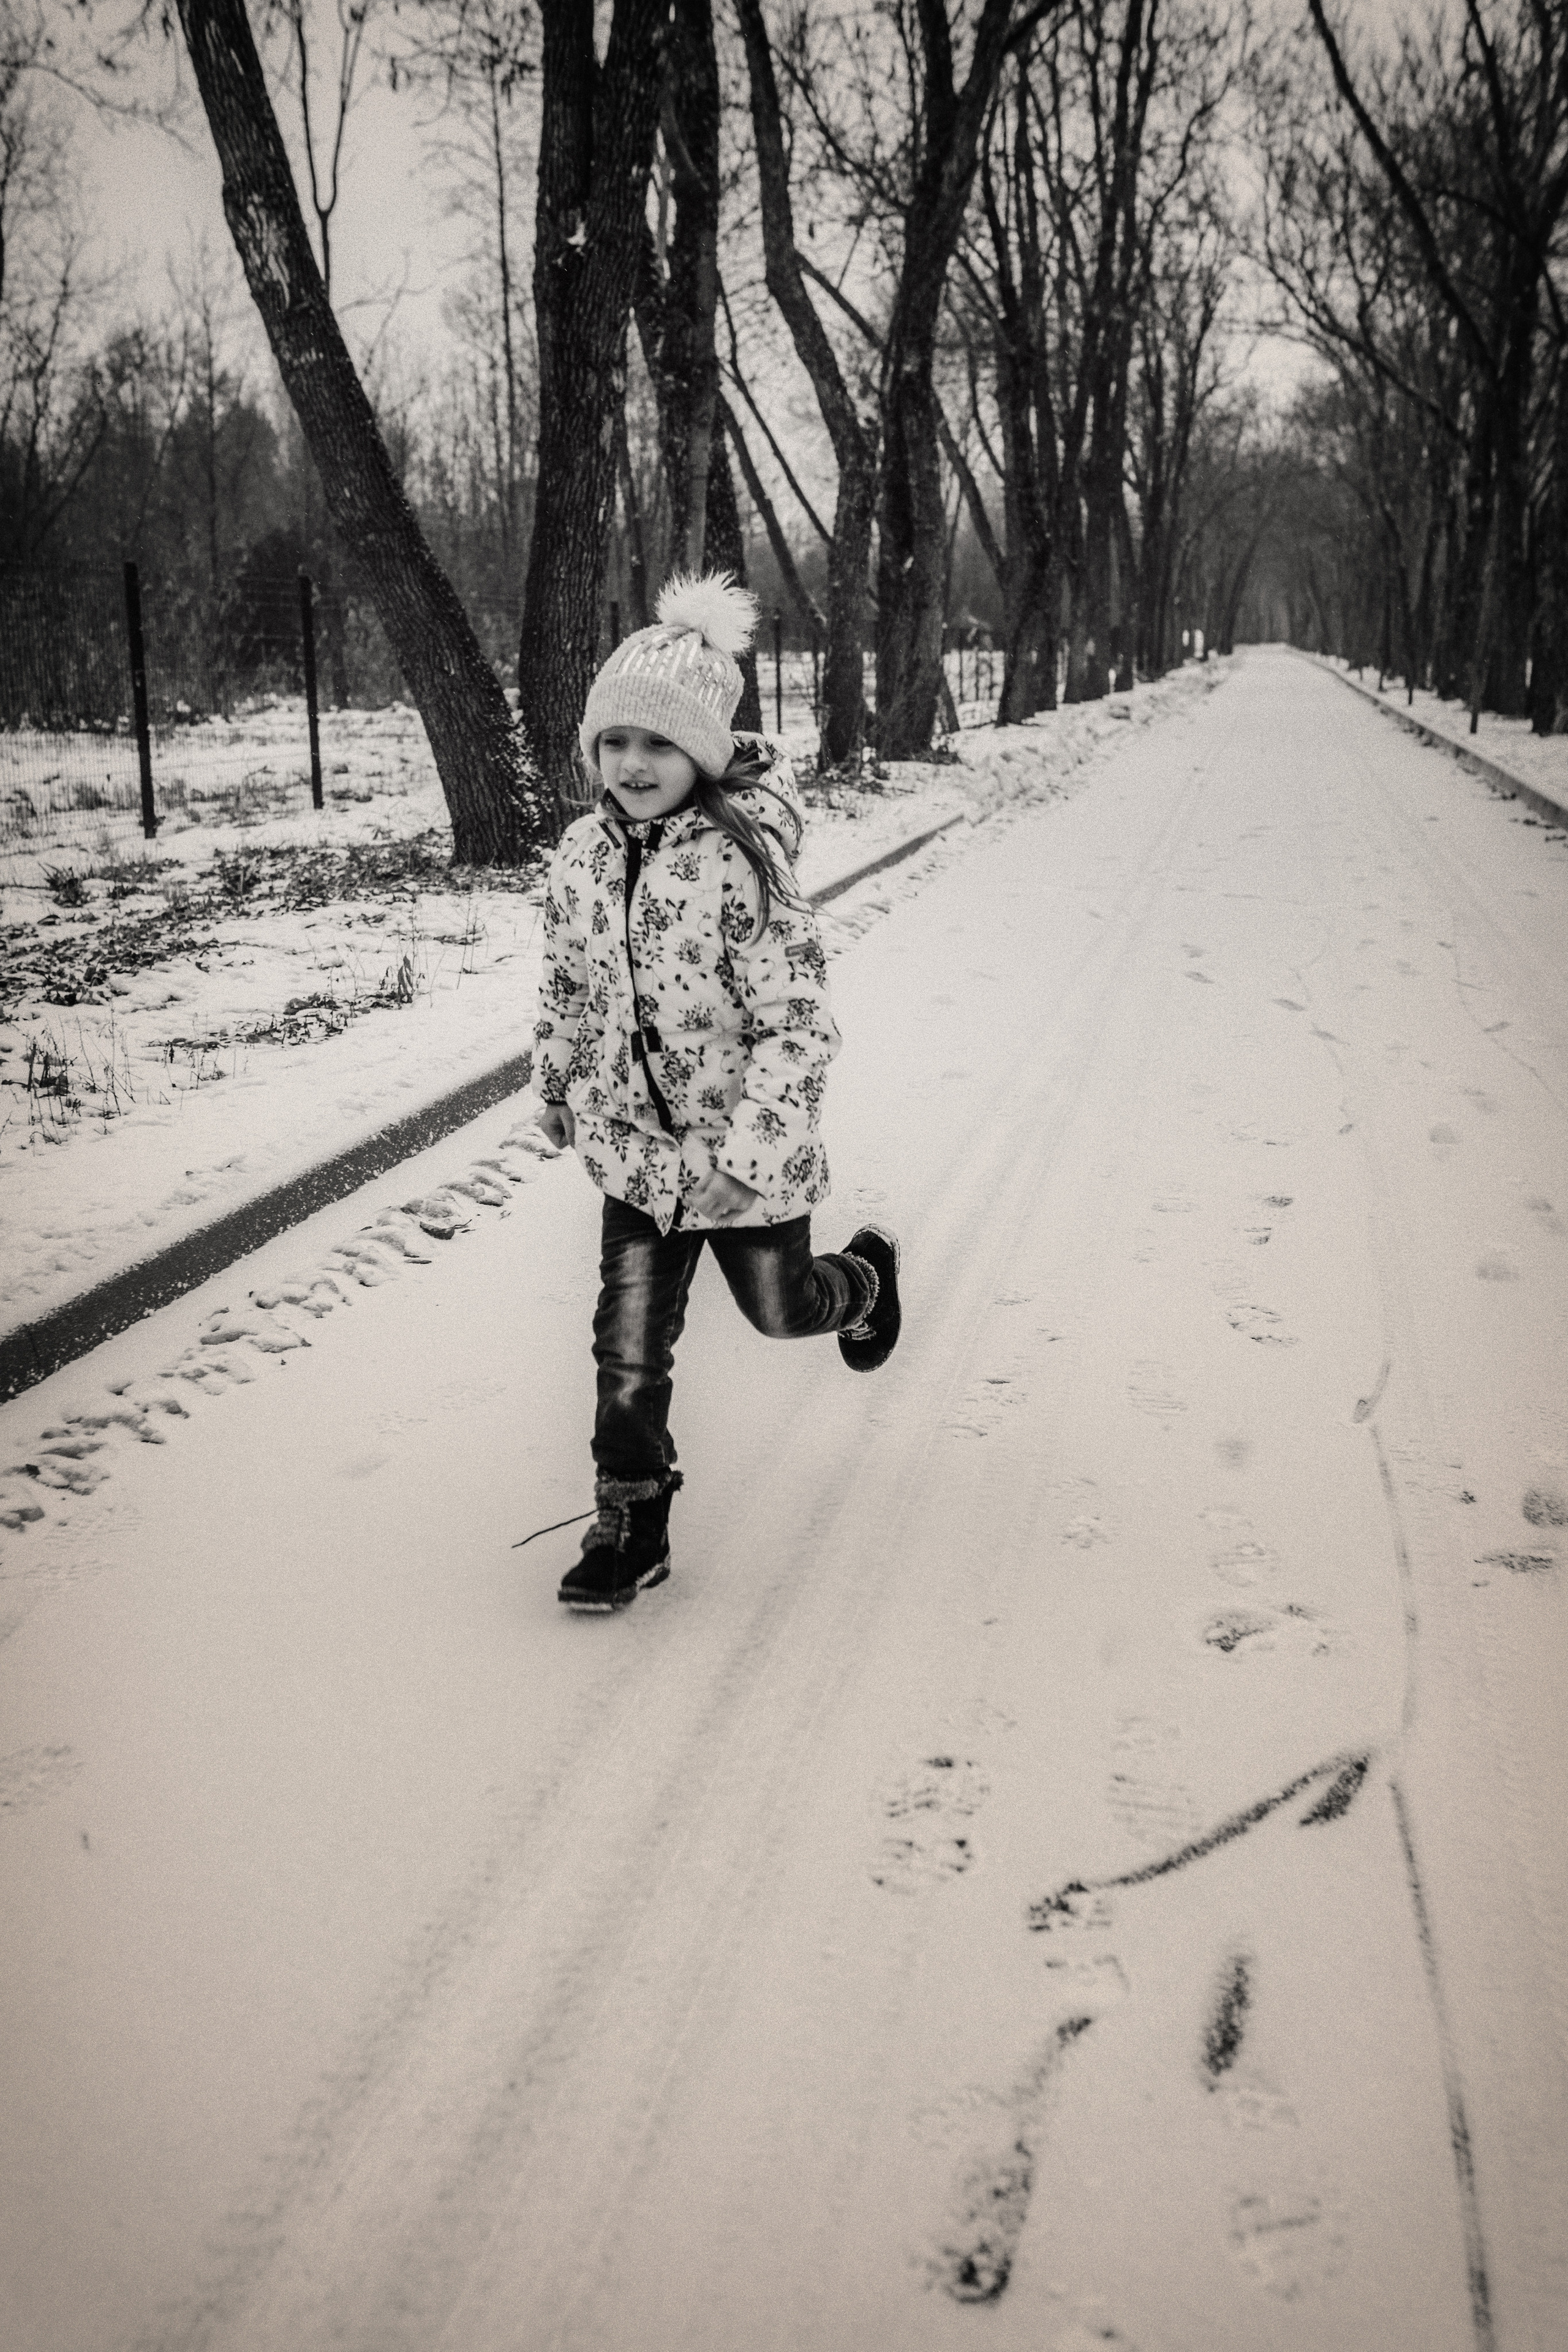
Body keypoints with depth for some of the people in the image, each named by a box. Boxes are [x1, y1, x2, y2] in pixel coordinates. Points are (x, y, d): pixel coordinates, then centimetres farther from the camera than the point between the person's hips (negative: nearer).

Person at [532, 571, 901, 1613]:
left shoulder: (742, 860, -23)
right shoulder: (585, 853, -3)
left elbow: (800, 1023, -23)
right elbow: (567, 990, 13)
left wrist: (746, 1157, -27)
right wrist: (560, 1092, 22)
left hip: (747, 1153, -4)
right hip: (636, 1148, 4)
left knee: (780, 1307, 19)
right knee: (629, 1344, 3)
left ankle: (867, 1275, 52)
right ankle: (632, 1525, 18)